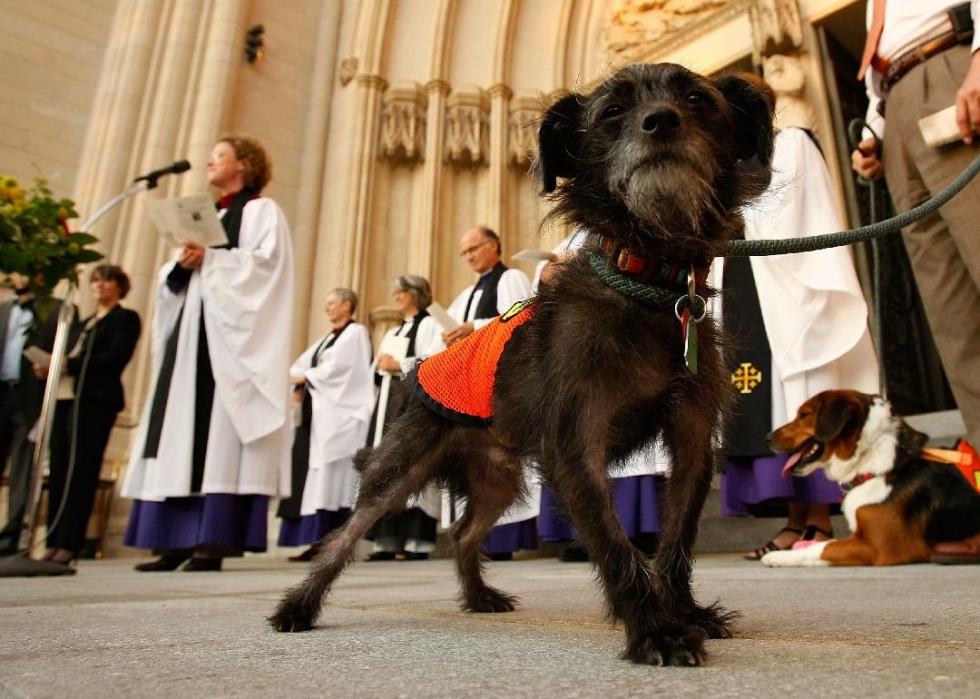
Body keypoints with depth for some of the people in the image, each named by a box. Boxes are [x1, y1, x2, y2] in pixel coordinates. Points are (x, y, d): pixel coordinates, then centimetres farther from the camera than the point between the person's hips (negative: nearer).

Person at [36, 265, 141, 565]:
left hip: (95, 399, -7)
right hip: (66, 397, 7)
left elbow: (116, 358, -8)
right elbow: (69, 358, 22)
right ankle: (54, 542, 3)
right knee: (58, 470, 1)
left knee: (80, 470, -10)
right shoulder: (83, 324, 30)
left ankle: (70, 544, -9)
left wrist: (69, 365, -15)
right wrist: (50, 369, 1)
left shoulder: (126, 318, 6)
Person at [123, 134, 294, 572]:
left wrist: (210, 258, -11)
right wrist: (183, 264, -1)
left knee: (220, 431, -13)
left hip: (230, 335, -8)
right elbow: (171, 278, 20)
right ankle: (177, 540, 2)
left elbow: (264, 262, -12)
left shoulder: (262, 210, 5)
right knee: (184, 430, 1)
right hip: (193, 333, 8)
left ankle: (215, 540, -13)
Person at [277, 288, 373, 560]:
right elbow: (300, 365, 14)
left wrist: (306, 378, -2)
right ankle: (318, 540, 5)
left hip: (338, 415, -8)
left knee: (330, 478, -11)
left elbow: (336, 369, -14)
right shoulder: (327, 338, 24)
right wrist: (299, 385, -6)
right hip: (318, 413, 8)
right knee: (314, 477, 3)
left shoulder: (356, 333, -2)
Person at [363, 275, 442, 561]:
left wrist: (400, 365, -13)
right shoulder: (392, 333, 26)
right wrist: (380, 366, 2)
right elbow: (377, 370, 24)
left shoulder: (429, 325, 2)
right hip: (389, 402, 8)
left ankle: (417, 542, -11)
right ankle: (388, 541, 3)